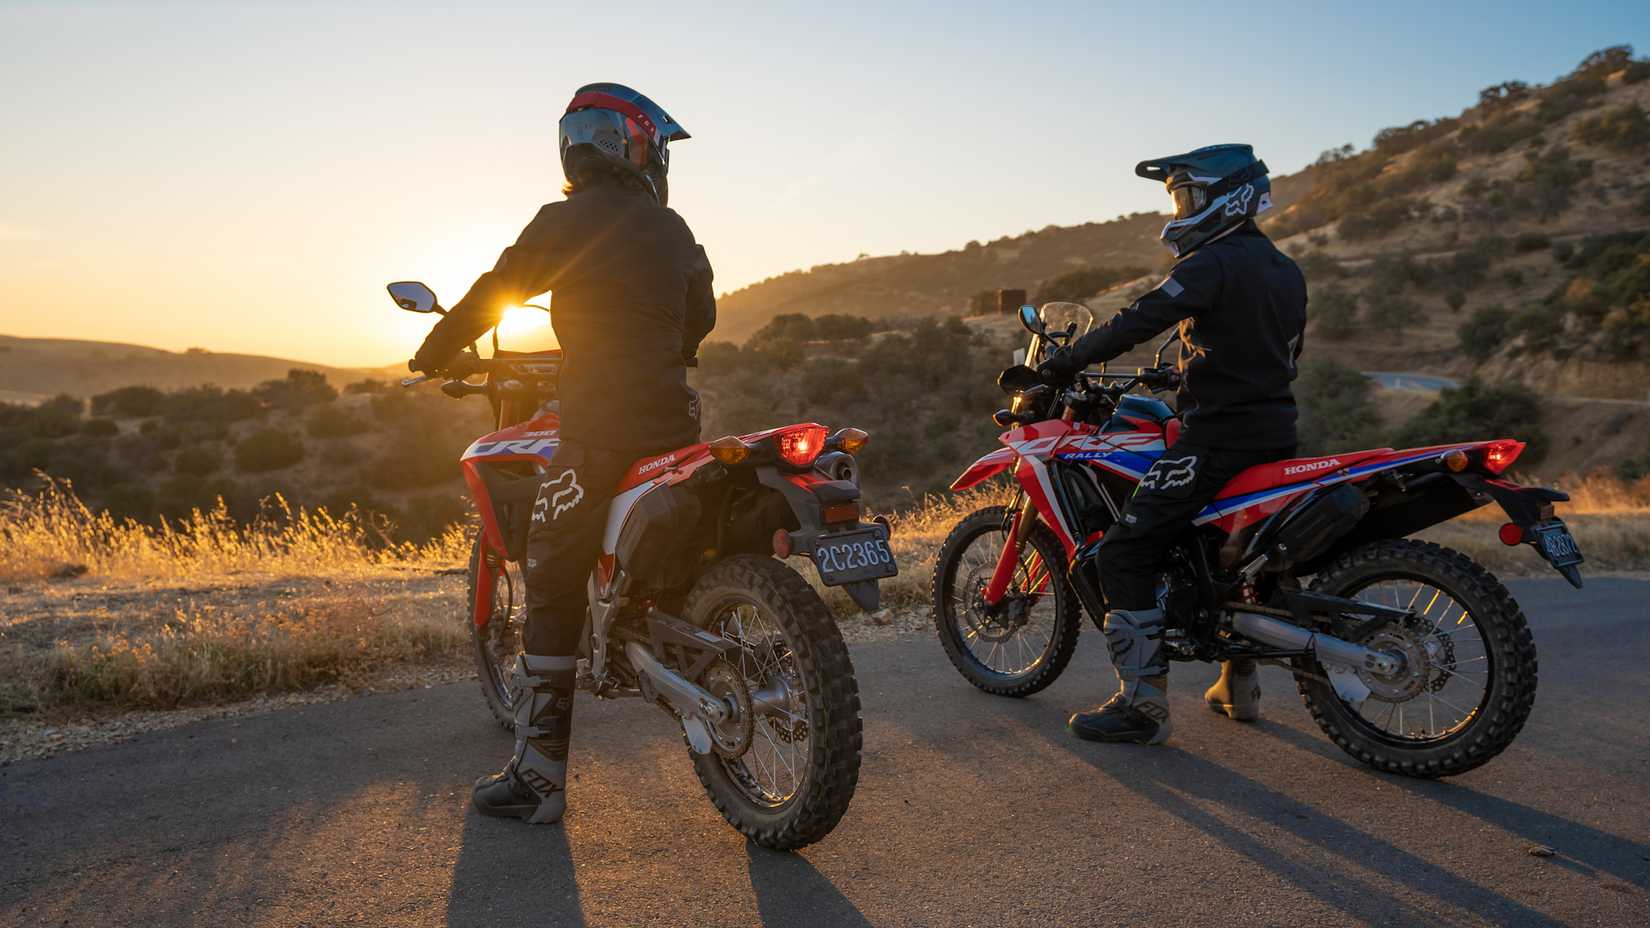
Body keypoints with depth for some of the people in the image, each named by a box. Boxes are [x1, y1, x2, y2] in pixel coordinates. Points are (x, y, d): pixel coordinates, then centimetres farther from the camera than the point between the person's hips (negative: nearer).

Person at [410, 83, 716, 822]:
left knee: (554, 591, -1)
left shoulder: (568, 222, -4)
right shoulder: (673, 231, 11)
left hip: (597, 434, -6)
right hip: (673, 423, 6)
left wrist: (430, 359, 18)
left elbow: (491, 294, 3)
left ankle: (538, 774, 0)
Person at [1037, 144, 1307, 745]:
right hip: (1275, 433, 10)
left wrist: (1064, 364, -15)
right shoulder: (1286, 272, 16)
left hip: (1217, 437, -10)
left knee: (1124, 554, -9)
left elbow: (1140, 321, -22)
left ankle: (1142, 703, -11)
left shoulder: (1214, 263, -12)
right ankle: (1239, 685, 34)